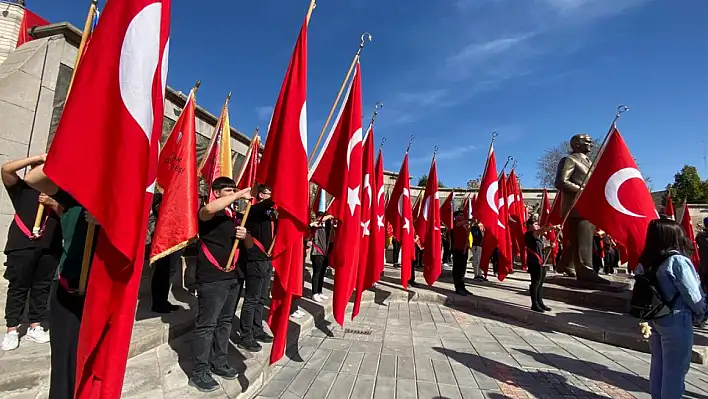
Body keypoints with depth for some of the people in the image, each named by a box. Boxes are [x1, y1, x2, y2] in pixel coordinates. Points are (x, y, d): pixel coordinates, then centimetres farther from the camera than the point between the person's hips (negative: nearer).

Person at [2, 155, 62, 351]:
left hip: (50, 248, 2)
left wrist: (53, 203, -11)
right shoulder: (22, 188, 7)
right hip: (22, 245, -2)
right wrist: (37, 158, -8)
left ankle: (35, 327, 17)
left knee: (42, 287, 7)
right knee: (17, 288, 3)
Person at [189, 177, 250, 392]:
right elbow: (209, 209, -35)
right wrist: (240, 195, -27)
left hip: (233, 275, 8)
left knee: (225, 322, 16)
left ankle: (219, 361, 31)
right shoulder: (208, 212, -7)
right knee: (206, 325, 0)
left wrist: (244, 235, -1)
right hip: (211, 277, -8)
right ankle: (199, 372, 14)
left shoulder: (234, 215, 15)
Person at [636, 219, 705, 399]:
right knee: (675, 369, 6)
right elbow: (693, 296, -13)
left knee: (658, 363, 19)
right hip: (676, 321, -6)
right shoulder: (678, 261, -19)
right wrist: (701, 315, 6)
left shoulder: (646, 263, -1)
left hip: (655, 319, 6)